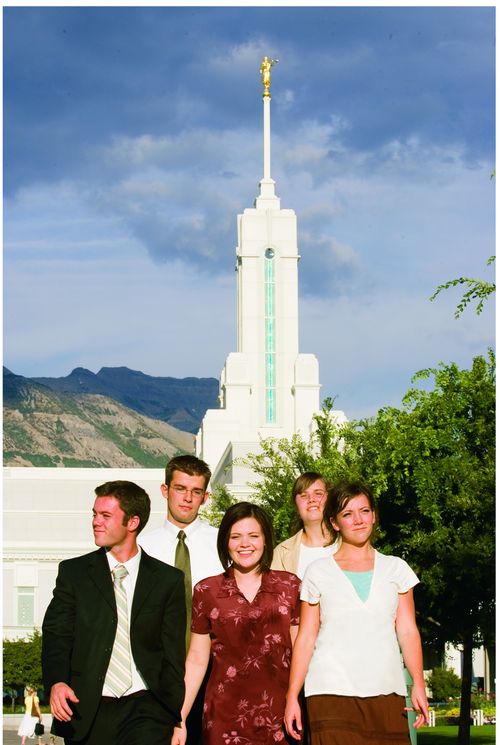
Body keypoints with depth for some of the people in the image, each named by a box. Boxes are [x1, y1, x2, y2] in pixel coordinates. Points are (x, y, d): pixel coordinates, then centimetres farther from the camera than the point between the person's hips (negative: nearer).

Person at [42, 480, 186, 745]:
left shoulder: (168, 579, 6)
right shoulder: (73, 572, 8)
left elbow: (174, 653, 6)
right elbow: (56, 633, 0)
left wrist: (176, 719, 0)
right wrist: (56, 682, -19)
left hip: (146, 710, -1)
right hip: (85, 711, 1)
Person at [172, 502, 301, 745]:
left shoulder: (289, 585, 4)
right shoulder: (206, 591, 3)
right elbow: (196, 661, 5)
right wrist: (180, 720, -1)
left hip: (279, 716, 0)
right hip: (225, 718, 0)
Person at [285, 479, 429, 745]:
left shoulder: (395, 568, 15)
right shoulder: (318, 572, 10)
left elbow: (407, 631, 9)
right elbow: (305, 638, 8)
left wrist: (418, 683, -4)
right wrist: (292, 697, 1)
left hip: (386, 693, 2)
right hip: (331, 693, -1)